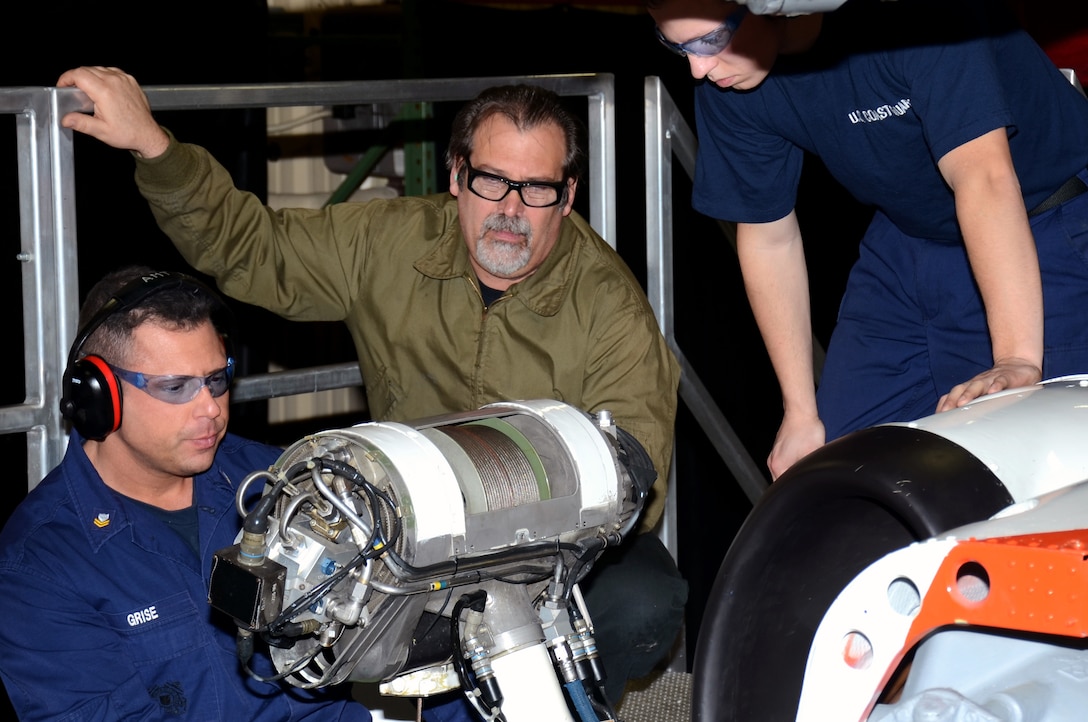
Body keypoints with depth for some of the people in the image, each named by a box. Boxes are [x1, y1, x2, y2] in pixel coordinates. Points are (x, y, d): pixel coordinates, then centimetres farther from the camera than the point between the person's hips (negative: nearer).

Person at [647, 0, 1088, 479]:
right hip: (907, 238, 6)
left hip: (1043, 233, -5)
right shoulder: (724, 91, -11)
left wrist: (1019, 360, -44)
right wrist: (801, 414, 1)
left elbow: (986, 175, -38)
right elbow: (768, 237, 0)